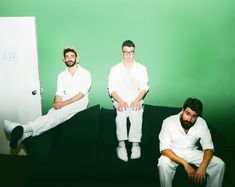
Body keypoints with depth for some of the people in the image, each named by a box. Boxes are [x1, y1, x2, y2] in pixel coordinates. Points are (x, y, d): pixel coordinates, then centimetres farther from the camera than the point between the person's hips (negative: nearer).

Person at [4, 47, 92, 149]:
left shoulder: (85, 73, 2)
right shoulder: (61, 76, 16)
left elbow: (81, 94, -9)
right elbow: (59, 94, 6)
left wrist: (63, 104, -19)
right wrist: (57, 104, -18)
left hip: (79, 103, -4)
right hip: (64, 105, 5)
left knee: (58, 114, -34)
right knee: (52, 114, -29)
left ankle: (24, 129, -55)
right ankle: (25, 134, -51)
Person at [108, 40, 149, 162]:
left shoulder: (141, 68, 13)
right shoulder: (115, 69, 13)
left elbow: (144, 87, 4)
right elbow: (112, 89, 4)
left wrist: (137, 100, -15)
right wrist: (120, 101, -14)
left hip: (136, 101, 0)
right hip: (120, 101, 0)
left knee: (136, 116, -32)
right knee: (121, 115, -32)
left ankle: (135, 144, -25)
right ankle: (121, 144, -27)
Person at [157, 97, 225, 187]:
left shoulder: (201, 123, -14)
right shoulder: (168, 122, -22)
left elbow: (208, 147, -12)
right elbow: (164, 149, -25)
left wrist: (202, 166, -32)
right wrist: (185, 164, -36)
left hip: (192, 152, 3)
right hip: (173, 153, -3)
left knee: (219, 164, -14)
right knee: (163, 164, -36)